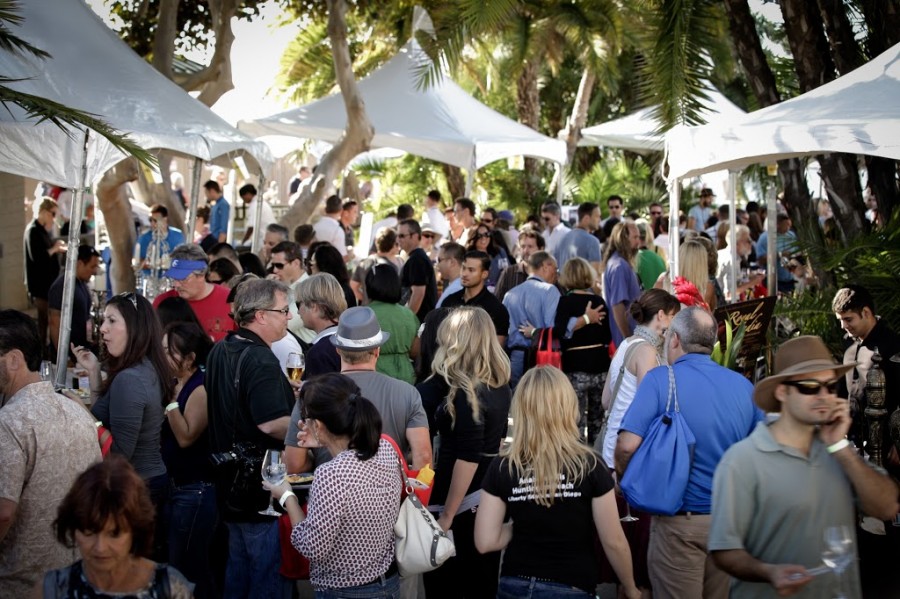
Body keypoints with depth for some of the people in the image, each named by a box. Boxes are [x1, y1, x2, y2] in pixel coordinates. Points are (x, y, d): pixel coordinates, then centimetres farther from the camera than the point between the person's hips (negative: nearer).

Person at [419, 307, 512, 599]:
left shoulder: (464, 392, -21)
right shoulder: (500, 386, 4)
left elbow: (468, 458, -23)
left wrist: (446, 515, -19)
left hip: (466, 504, -8)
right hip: (491, 498, 8)